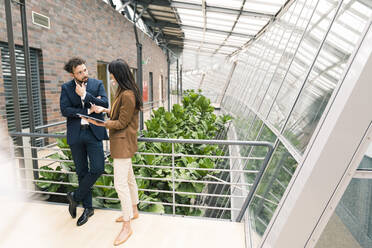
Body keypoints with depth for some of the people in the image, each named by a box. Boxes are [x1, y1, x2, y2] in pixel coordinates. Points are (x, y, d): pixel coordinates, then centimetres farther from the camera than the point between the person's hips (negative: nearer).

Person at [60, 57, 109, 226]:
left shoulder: (97, 84, 3)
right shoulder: (66, 88, 4)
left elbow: (105, 104, -10)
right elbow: (64, 110, -8)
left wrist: (85, 95, -15)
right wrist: (88, 111, -13)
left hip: (93, 132, -1)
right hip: (76, 134, 1)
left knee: (98, 169, -8)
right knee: (82, 172, 10)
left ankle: (75, 196, 18)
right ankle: (88, 208, 26)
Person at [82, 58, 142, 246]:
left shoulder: (127, 95, -21)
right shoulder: (122, 92, 12)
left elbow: (122, 122, -19)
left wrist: (100, 123, -15)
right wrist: (105, 110, 10)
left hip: (123, 143, -11)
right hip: (121, 143, 11)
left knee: (120, 184, -6)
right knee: (129, 179, 21)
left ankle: (127, 227, 8)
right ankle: (133, 211, 39)